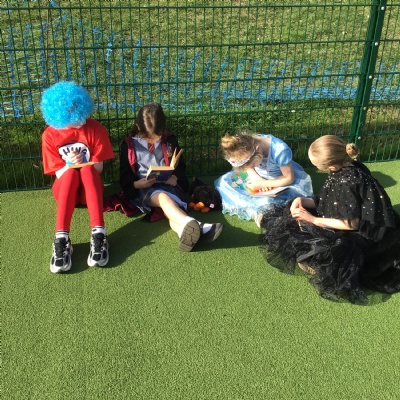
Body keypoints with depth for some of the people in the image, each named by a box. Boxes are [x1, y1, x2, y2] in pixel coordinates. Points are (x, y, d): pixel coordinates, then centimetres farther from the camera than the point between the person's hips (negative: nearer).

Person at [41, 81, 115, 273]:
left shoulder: (95, 128, -7)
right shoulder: (50, 135, -6)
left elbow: (98, 168, -5)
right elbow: (58, 173, -5)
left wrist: (82, 163, -24)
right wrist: (69, 165, -25)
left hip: (90, 187, 0)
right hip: (65, 188, 0)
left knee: (86, 169, -35)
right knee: (70, 173, -35)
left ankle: (99, 234, -48)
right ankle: (61, 239, -48)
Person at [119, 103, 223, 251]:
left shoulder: (170, 140, 11)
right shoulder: (129, 145, 4)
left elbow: (180, 164, 19)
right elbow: (124, 175, 7)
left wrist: (175, 177, -5)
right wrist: (136, 184, -16)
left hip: (168, 185, 3)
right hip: (143, 189, -3)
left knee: (171, 202, -35)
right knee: (163, 197, -38)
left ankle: (183, 230, -68)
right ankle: (192, 225, -67)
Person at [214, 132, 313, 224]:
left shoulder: (280, 151, -37)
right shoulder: (245, 147, -24)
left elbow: (289, 178, -23)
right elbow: (248, 167, -2)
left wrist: (262, 184, -26)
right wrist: (258, 180, -22)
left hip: (282, 180, -5)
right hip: (259, 176, 6)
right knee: (224, 182, -14)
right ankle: (256, 212, -20)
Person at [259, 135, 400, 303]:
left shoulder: (346, 183, -32)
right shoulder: (345, 165, -7)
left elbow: (351, 224, -23)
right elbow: (326, 201, 5)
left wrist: (314, 220, -17)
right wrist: (303, 201, -12)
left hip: (364, 236, -9)